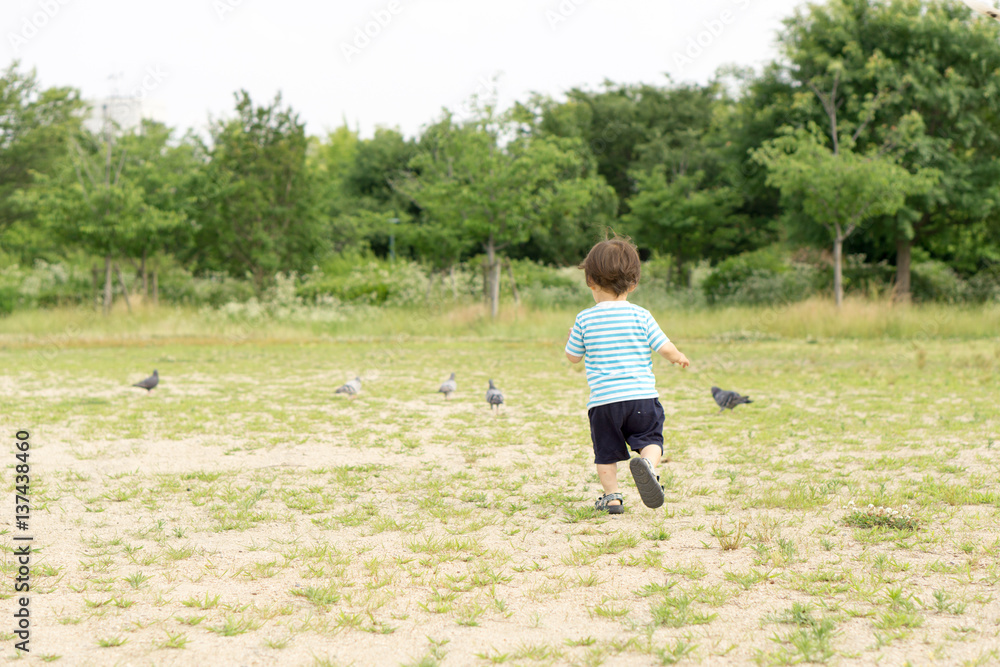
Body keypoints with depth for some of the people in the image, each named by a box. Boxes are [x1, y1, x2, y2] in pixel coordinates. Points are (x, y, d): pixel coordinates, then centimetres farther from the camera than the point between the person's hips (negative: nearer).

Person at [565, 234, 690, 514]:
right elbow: (665, 348, 0)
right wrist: (679, 357, 23)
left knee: (606, 451, 13)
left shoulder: (584, 319, 1)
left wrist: (573, 337, 32)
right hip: (642, 396, 0)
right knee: (650, 440, 6)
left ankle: (612, 495, 6)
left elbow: (573, 357, 11)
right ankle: (647, 464, -24)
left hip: (603, 399, 1)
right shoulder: (640, 316, 0)